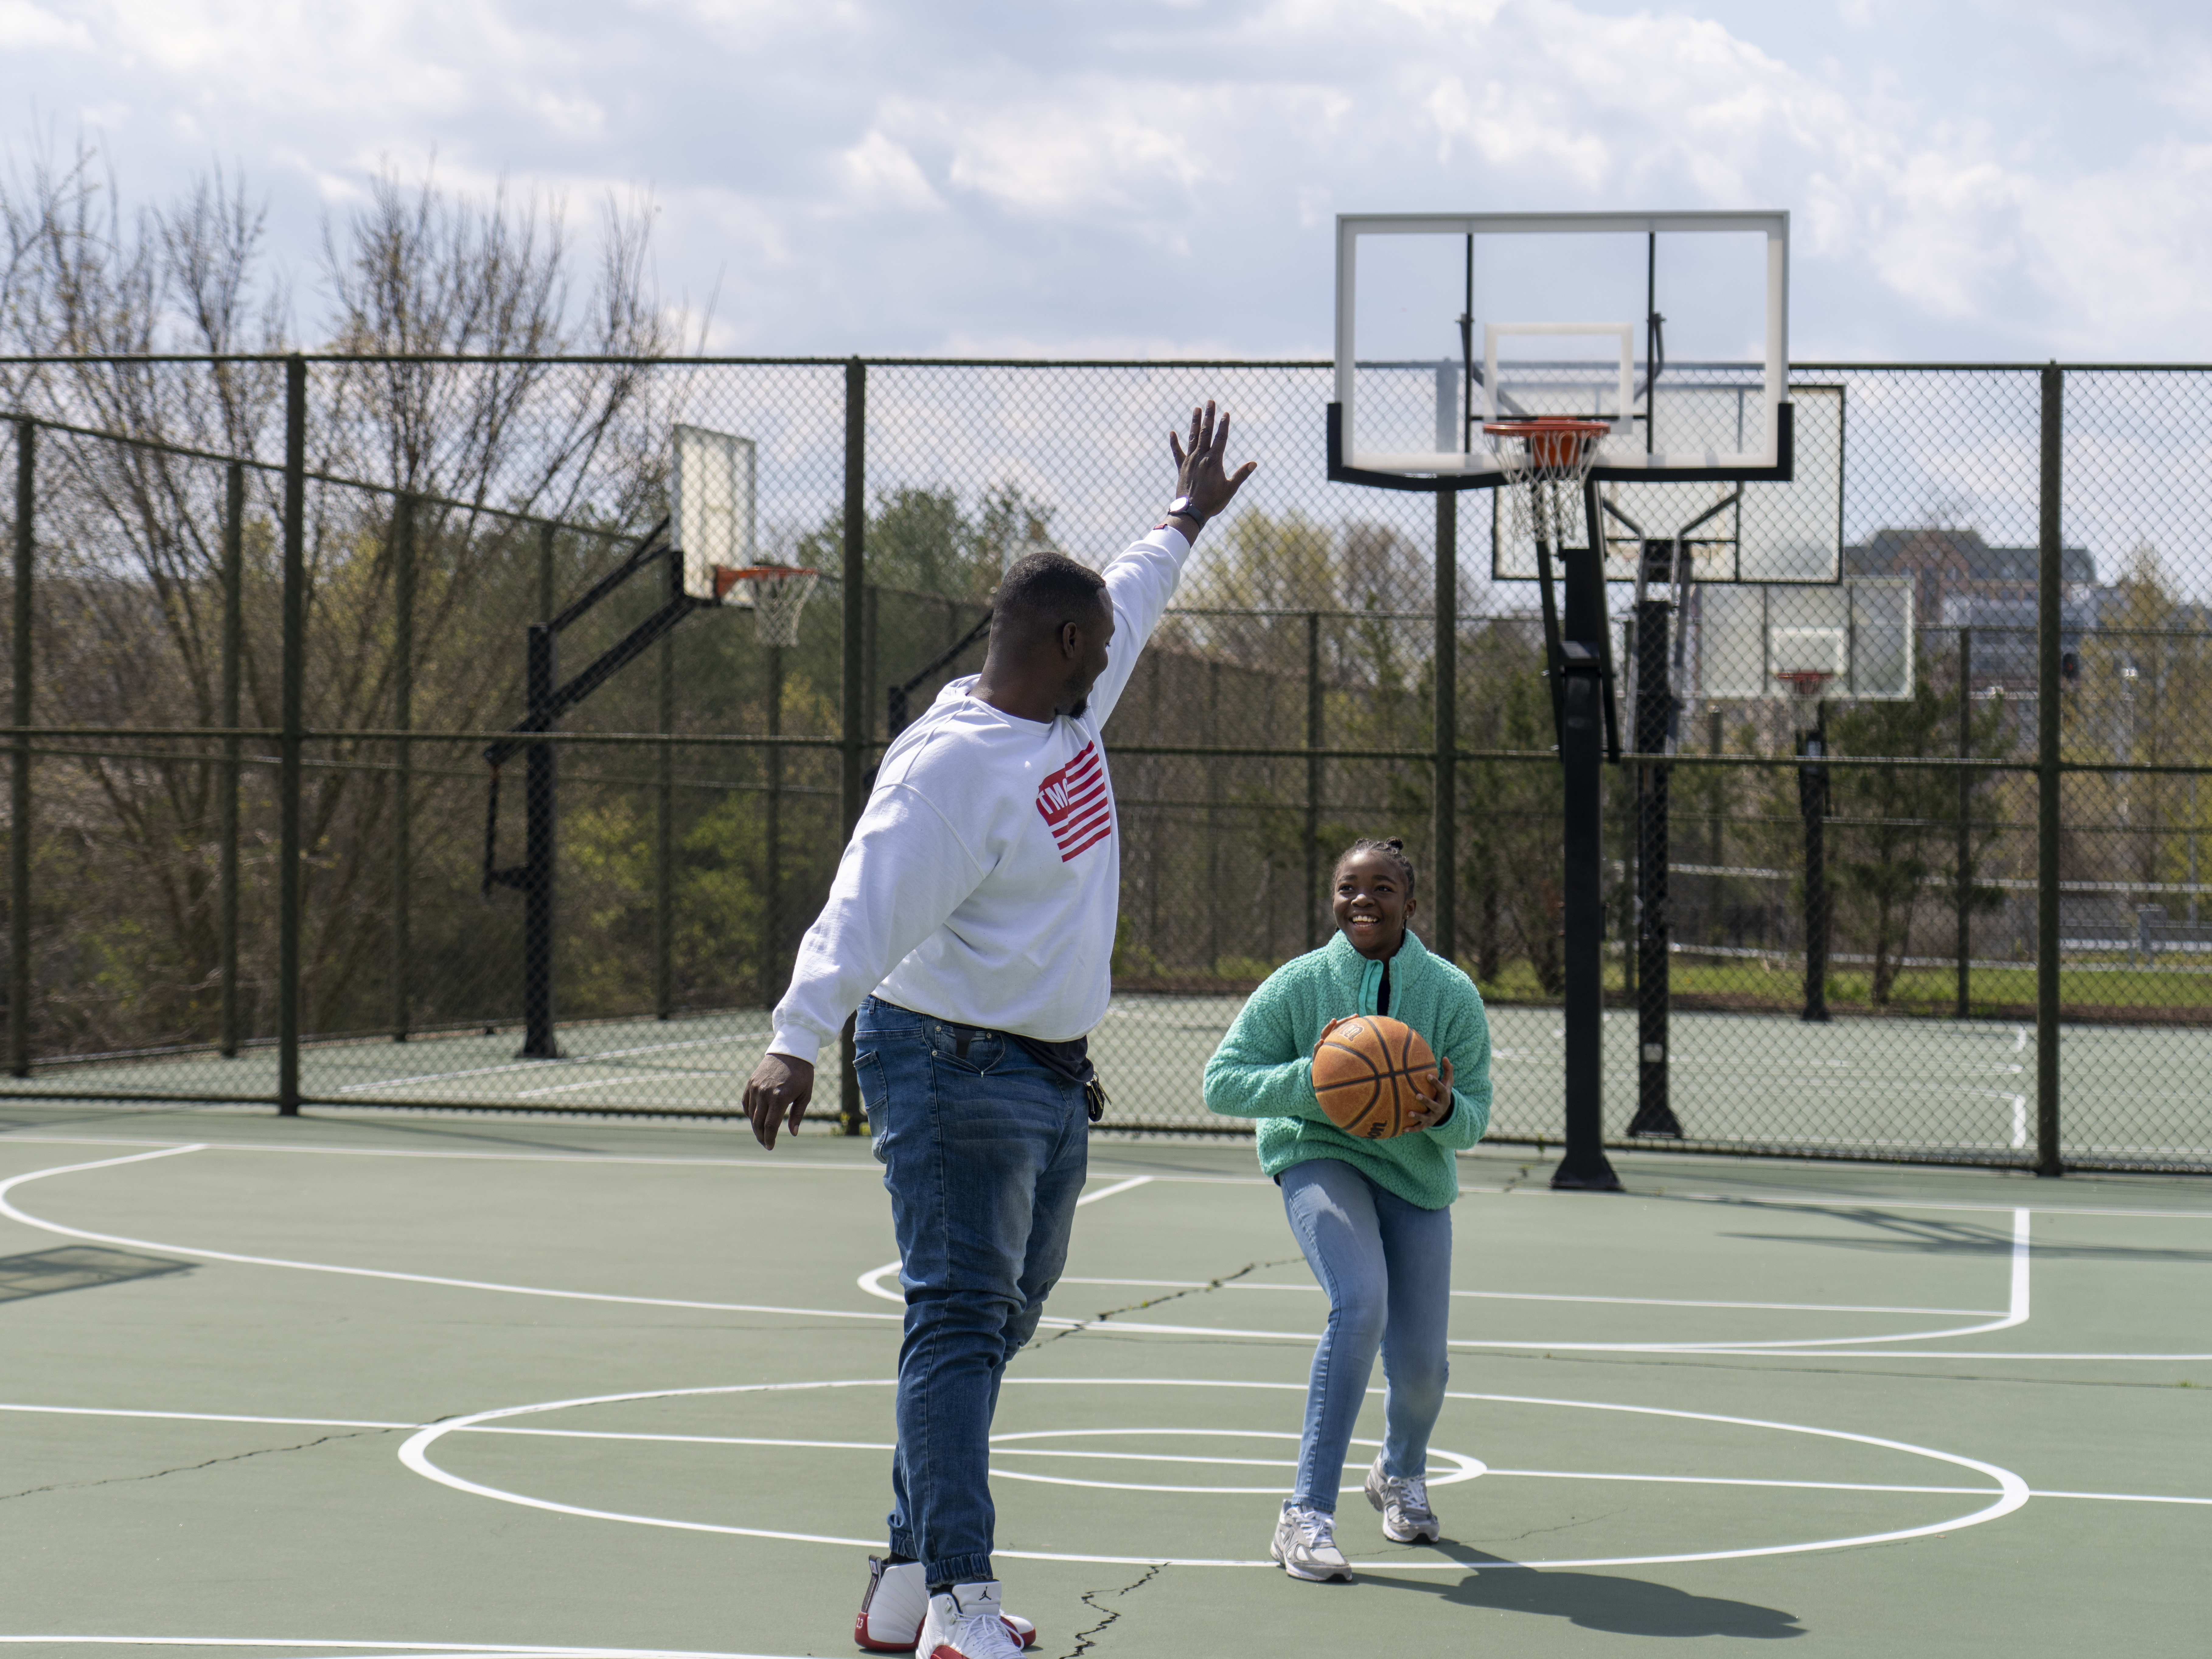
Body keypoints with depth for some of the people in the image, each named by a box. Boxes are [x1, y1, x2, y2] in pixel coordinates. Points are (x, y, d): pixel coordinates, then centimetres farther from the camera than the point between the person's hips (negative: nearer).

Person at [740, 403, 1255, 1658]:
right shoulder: (951, 764, -19)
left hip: (1054, 1079, 10)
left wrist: (1188, 520, 46)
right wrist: (798, 1043, -39)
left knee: (998, 1323, 11)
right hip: (955, 1071, -10)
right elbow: (863, 913, -27)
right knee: (959, 1326, -14)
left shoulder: (1070, 710, 10)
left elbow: (1130, 607, 31)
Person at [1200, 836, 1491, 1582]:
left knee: (1420, 1362, 1)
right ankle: (1306, 1516, -25)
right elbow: (1222, 1080, -13)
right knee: (1361, 1303, -30)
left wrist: (1445, 1111, -29)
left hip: (1415, 1176, 3)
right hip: (1320, 1158, -3)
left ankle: (1401, 1472, 41)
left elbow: (1476, 1115, -5)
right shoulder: (1297, 986, -14)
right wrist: (1309, 1081, -27)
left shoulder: (1453, 994, -9)